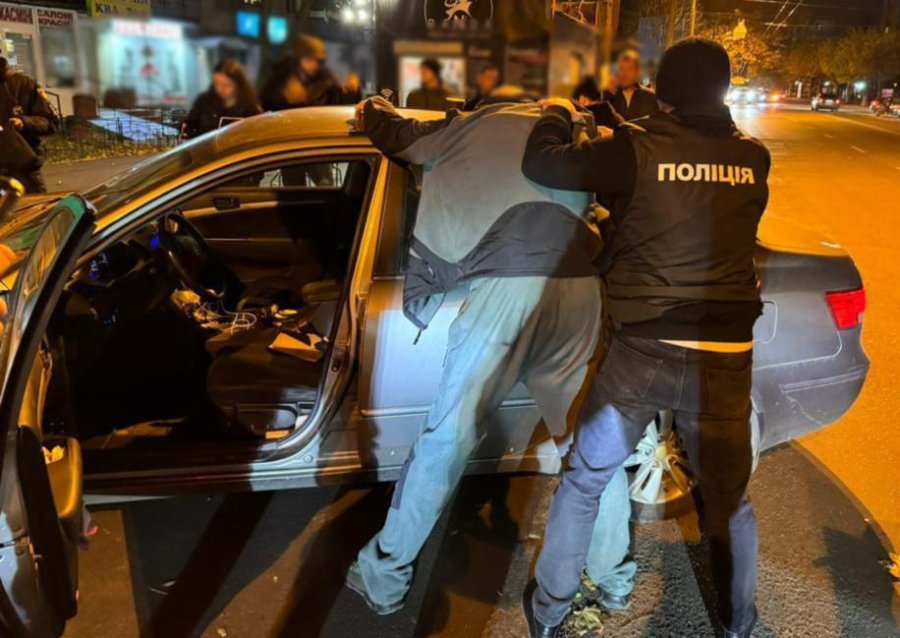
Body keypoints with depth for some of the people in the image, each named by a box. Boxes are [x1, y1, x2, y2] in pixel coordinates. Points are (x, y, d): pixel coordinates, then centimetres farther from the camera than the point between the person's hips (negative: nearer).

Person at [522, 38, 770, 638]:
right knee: (730, 498, 20)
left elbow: (542, 164, -9)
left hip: (643, 351, -2)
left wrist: (558, 116, 13)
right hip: (725, 358, 3)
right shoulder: (753, 157, 5)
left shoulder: (640, 147, -8)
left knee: (583, 481, 16)